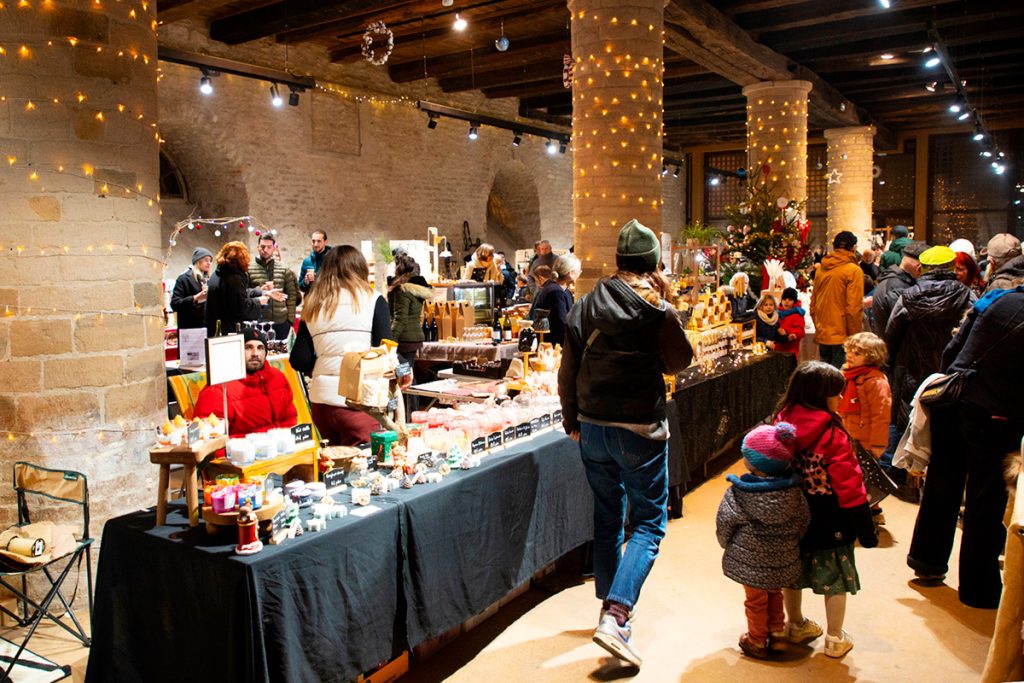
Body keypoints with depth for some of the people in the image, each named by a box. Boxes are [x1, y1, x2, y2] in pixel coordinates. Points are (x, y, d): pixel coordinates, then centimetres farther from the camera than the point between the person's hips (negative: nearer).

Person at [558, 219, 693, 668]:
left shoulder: (587, 305, 2)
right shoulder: (655, 309, -11)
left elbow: (569, 369, 4)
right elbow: (679, 361, 2)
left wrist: (573, 421, 14)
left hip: (592, 427, 5)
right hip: (640, 429, -5)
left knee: (607, 518, 18)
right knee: (648, 523, 5)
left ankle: (611, 607, 30)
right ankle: (616, 615, -9)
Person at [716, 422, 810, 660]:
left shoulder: (739, 492, -24)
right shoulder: (792, 489, -14)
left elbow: (724, 522, -13)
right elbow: (804, 520, -1)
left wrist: (728, 544, 7)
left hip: (750, 560, -3)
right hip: (782, 560, 4)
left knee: (756, 601, 16)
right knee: (775, 596, 26)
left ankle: (757, 641, 31)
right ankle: (778, 634, 38)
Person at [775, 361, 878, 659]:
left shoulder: (782, 423, -6)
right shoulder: (832, 434, -22)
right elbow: (849, 485, -18)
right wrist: (865, 526, -9)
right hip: (827, 518, -5)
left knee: (792, 570, 20)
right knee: (834, 577, 12)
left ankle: (796, 625, 39)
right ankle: (835, 639, 25)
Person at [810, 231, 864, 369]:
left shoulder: (821, 269, 6)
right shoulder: (854, 271, -11)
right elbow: (854, 308, -16)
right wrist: (855, 337, -7)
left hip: (822, 335, 6)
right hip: (842, 336, -6)